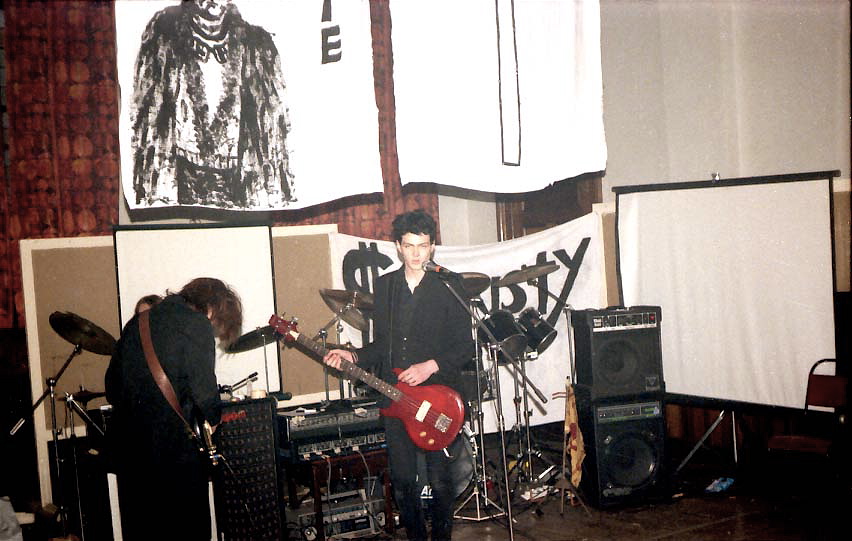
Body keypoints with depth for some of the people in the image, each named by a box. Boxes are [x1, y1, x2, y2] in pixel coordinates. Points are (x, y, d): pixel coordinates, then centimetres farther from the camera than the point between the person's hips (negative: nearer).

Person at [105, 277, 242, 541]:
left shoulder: (136, 323, 17)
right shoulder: (197, 324, -5)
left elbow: (111, 384, 17)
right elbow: (203, 387, -13)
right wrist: (213, 418, 4)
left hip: (124, 442, 7)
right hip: (172, 446, -7)